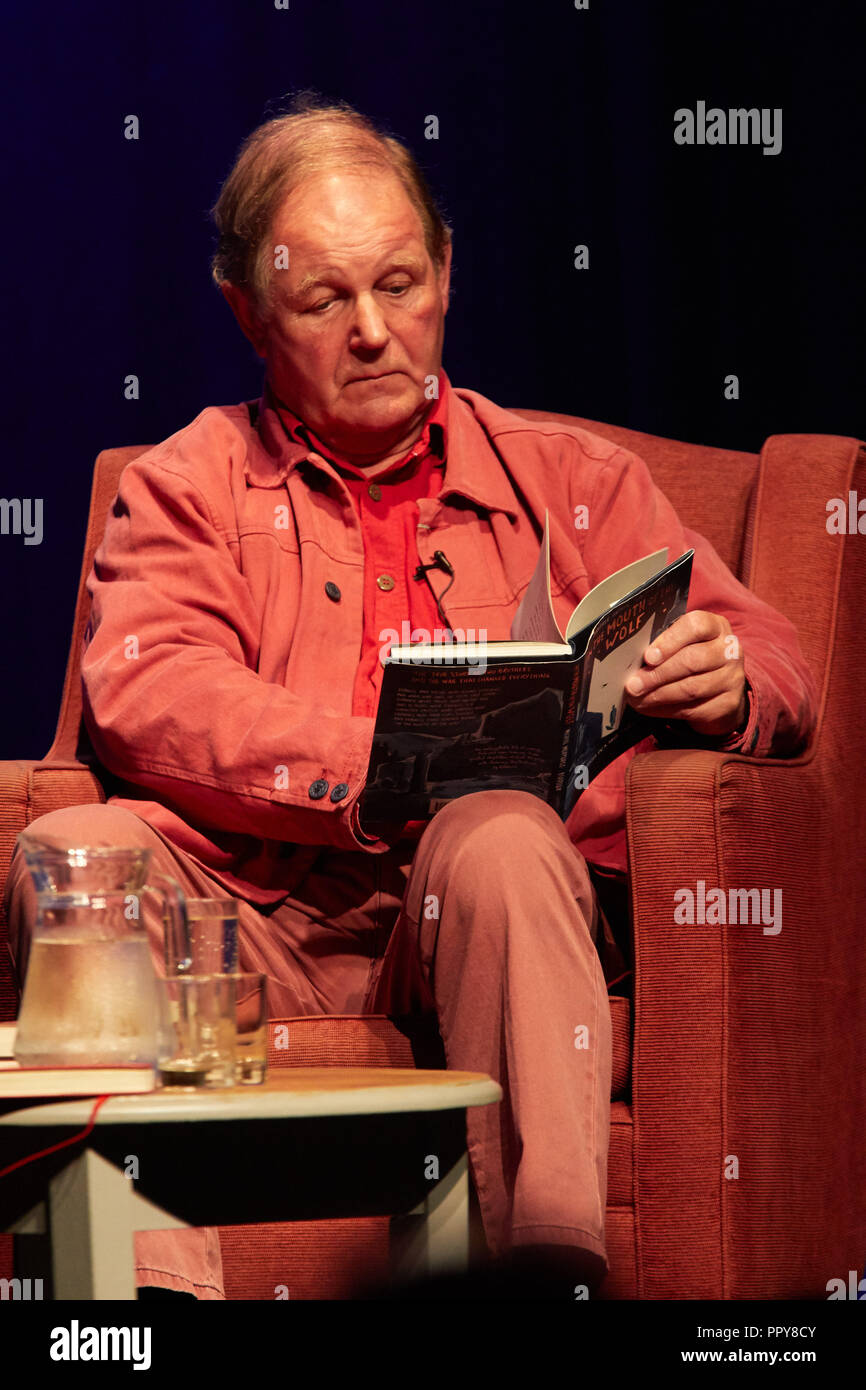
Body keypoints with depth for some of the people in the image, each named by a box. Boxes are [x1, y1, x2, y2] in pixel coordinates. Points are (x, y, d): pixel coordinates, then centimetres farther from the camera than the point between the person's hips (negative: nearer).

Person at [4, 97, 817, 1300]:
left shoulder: (568, 479, 21)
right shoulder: (188, 486, 18)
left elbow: (774, 668, 16)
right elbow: (146, 695, -2)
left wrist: (724, 687, -12)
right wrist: (379, 774, -19)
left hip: (474, 929, 0)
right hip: (261, 918, 1)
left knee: (500, 840, -34)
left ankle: (550, 1251, -44)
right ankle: (153, 1278, -41)